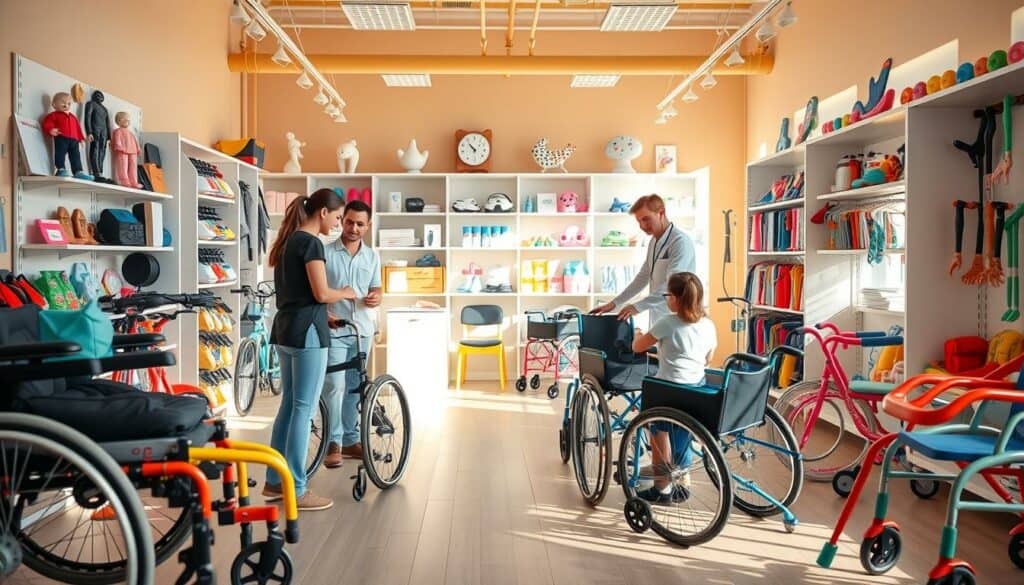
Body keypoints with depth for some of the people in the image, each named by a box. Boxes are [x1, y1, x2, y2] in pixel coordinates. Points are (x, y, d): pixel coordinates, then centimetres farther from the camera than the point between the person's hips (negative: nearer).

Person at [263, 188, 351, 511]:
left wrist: (323, 317, 21)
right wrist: (346, 293, 1)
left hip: (284, 330, 10)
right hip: (306, 333, -9)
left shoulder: (287, 241, 16)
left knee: (289, 405, 15)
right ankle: (297, 491, 3)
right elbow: (321, 293, -18)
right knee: (304, 409, -4)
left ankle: (274, 482, 22)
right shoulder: (311, 243, -13)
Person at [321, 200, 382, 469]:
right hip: (334, 330, -4)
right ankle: (333, 444, -4)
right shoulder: (326, 253, -5)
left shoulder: (372, 257, 9)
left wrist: (375, 298, -9)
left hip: (362, 331, 5)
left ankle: (350, 440, 21)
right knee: (335, 386, -12)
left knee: (354, 387, 12)